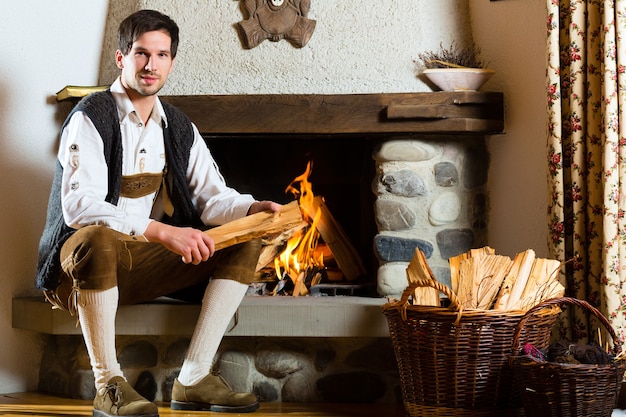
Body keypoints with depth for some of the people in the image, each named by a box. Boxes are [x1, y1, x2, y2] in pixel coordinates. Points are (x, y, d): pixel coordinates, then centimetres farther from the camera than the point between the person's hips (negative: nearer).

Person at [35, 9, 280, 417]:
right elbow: (79, 206, -25)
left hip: (147, 263, 7)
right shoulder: (91, 118, -11)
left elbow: (212, 197, 11)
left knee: (247, 243, -5)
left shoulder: (179, 128, 11)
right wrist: (162, 231, -34)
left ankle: (194, 378, -13)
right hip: (78, 268, -7)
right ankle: (108, 384, -28)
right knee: (96, 239, -41)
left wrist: (254, 208, -13)